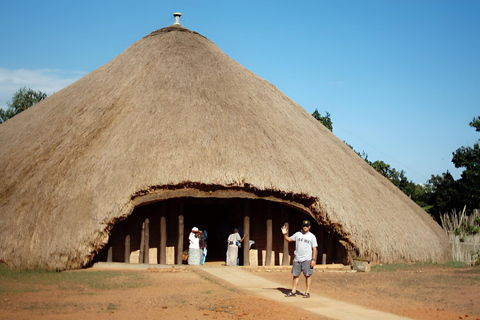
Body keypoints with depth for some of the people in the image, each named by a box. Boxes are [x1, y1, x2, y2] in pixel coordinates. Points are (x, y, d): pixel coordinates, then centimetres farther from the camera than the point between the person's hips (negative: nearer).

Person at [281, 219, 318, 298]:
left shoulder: (312, 236, 0)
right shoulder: (297, 234, 10)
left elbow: (314, 249, -3)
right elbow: (289, 239, 19)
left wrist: (313, 259, -11)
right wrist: (284, 234, 1)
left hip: (307, 259, -4)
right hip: (297, 259, 4)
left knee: (307, 275, -2)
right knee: (295, 275, 7)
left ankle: (307, 292, 4)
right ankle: (293, 291, 14)